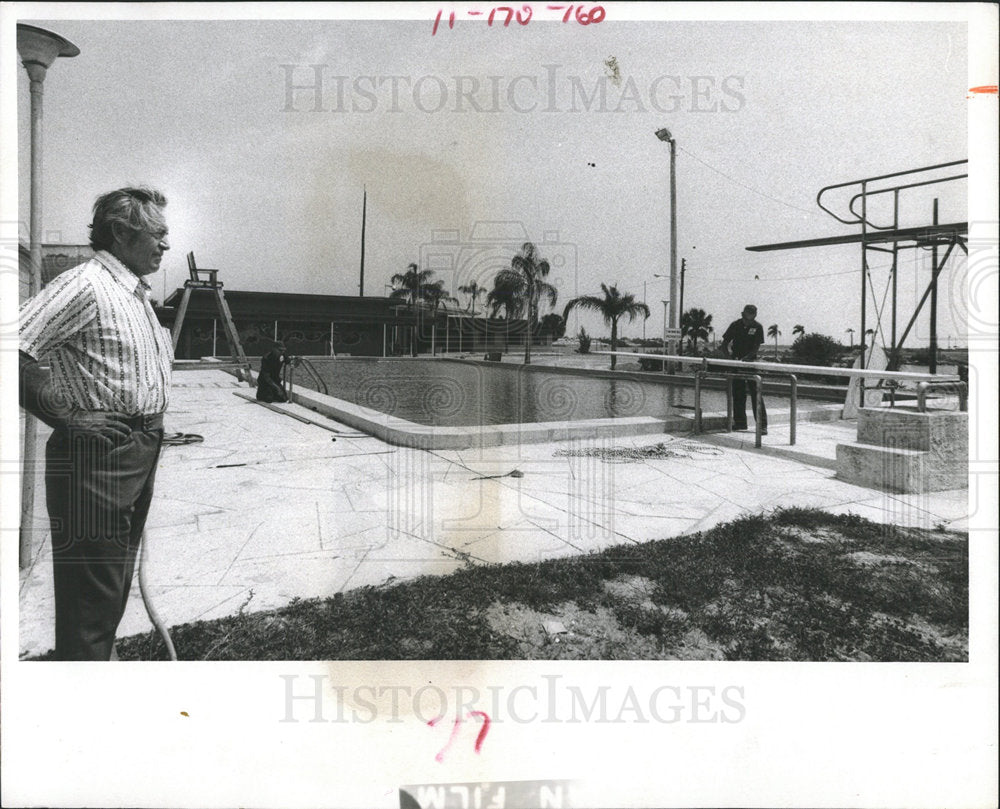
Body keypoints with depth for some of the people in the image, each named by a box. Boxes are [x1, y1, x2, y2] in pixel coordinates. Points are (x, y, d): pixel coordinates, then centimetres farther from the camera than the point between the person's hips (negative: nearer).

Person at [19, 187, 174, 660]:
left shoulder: (137, 293, 16)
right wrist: (65, 416, -19)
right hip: (96, 456, -9)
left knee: (114, 585, 19)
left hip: (139, 455, 10)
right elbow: (15, 351, -24)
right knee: (90, 594, -2)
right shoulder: (85, 285, -14)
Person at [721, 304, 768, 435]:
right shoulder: (735, 325, -1)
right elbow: (725, 343, -1)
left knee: (756, 393, -7)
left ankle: (762, 425, -8)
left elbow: (756, 347, -11)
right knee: (737, 393, 5)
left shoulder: (758, 327, -6)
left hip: (751, 363, -3)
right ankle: (740, 422, 15)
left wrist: (747, 356, -29)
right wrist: (729, 354, -19)